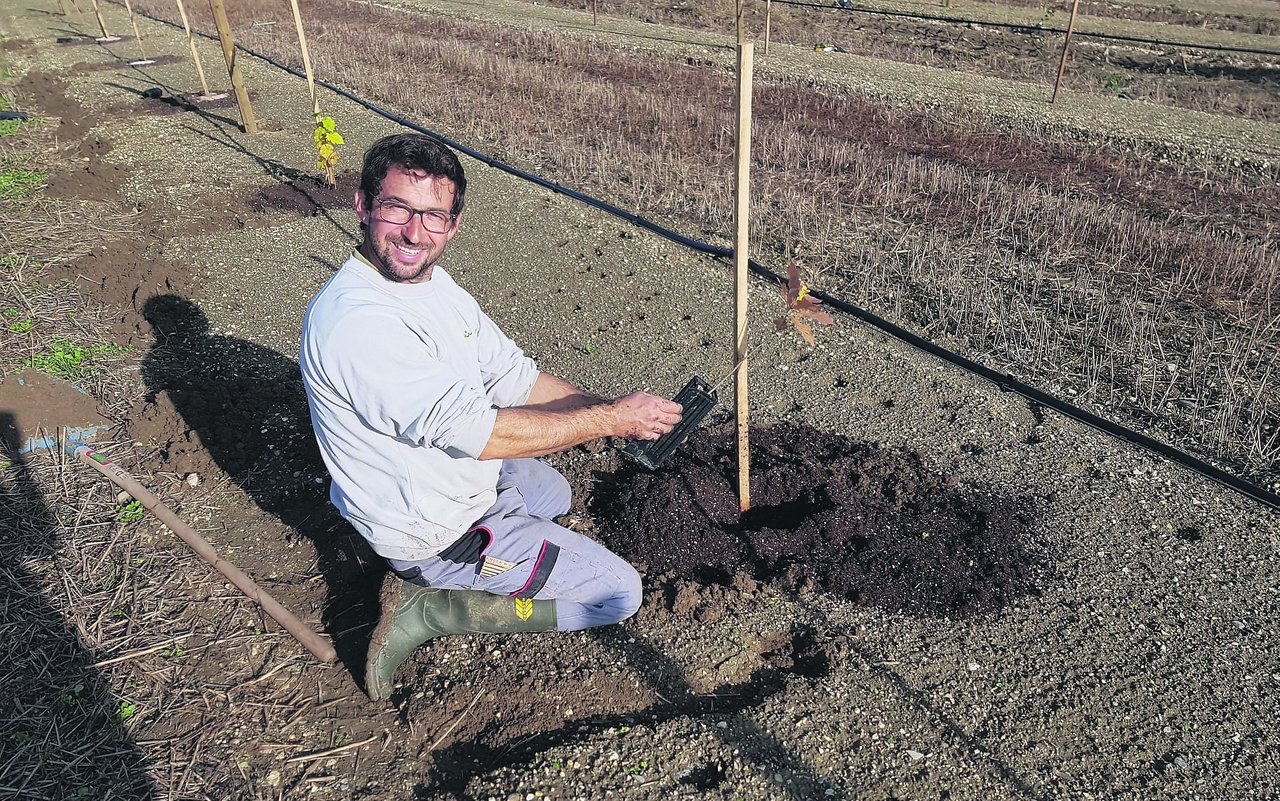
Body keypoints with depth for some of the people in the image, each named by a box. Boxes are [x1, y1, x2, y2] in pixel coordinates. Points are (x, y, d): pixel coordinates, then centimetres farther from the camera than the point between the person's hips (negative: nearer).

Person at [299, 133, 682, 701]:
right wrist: (611, 419, -26)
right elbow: (473, 430, -33)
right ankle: (427, 609, -1)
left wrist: (616, 413, -13)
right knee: (618, 594, -2)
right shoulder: (355, 321, -31)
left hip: (467, 475, 9)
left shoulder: (434, 282, -2)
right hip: (437, 529, -9)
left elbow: (515, 378, 0)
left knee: (553, 492, 36)